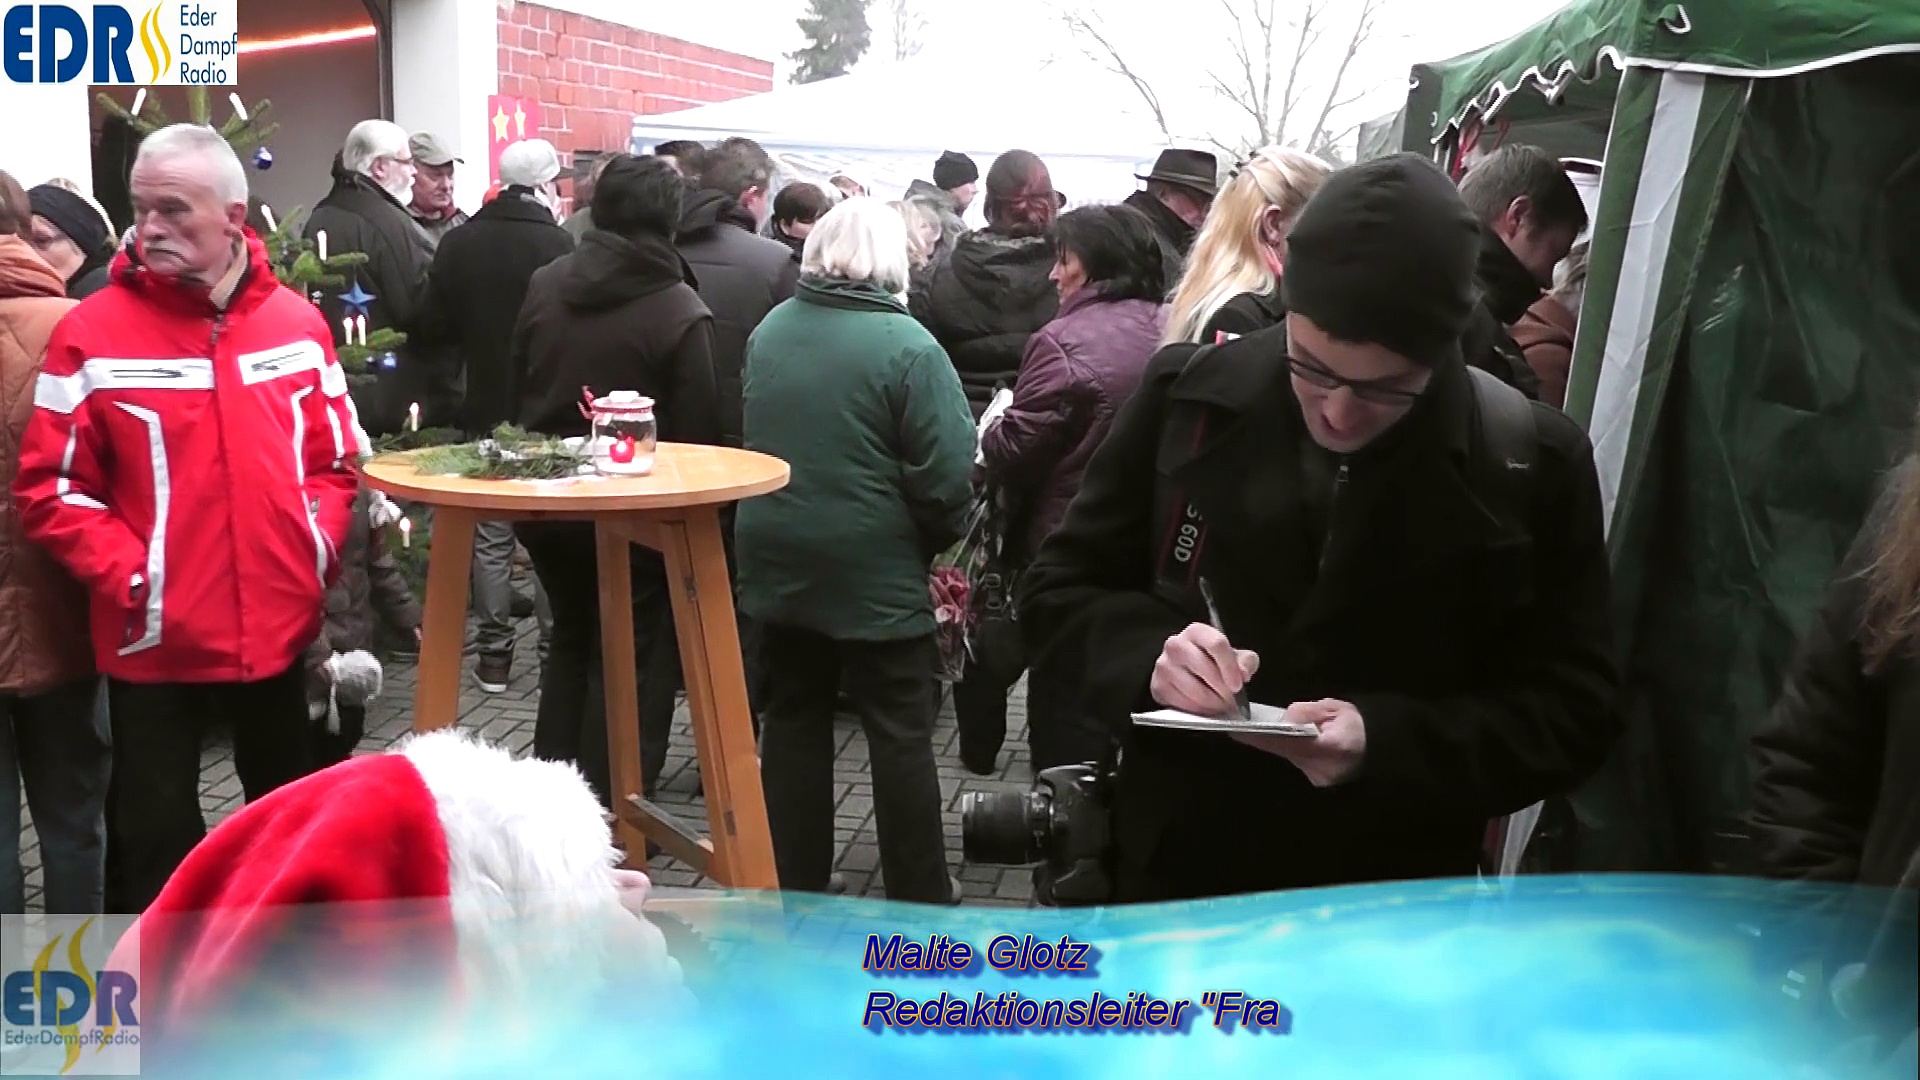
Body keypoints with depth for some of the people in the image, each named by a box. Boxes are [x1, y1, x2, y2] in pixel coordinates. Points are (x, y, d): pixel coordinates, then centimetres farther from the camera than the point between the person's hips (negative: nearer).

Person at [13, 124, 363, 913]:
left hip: (279, 623, 4)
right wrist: (129, 575, -17)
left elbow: (334, 456, 11)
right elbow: (49, 489, -7)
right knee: (154, 832, 7)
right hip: (154, 637, -3)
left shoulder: (296, 321, 2)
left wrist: (319, 547, -3)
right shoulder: (93, 333, -8)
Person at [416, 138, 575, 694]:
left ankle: (493, 654, 14)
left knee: (490, 536, 11)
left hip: (485, 409, 3)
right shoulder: (557, 243, -15)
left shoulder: (459, 242, -3)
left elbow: (433, 328, -1)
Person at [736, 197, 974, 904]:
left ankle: (795, 889, 23)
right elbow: (945, 473, -17)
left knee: (794, 719, 15)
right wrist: (936, 540, 1)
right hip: (874, 569, -5)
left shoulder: (769, 330, 2)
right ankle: (922, 899, 12)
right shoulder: (907, 346, -16)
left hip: (777, 561, 5)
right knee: (901, 733, 5)